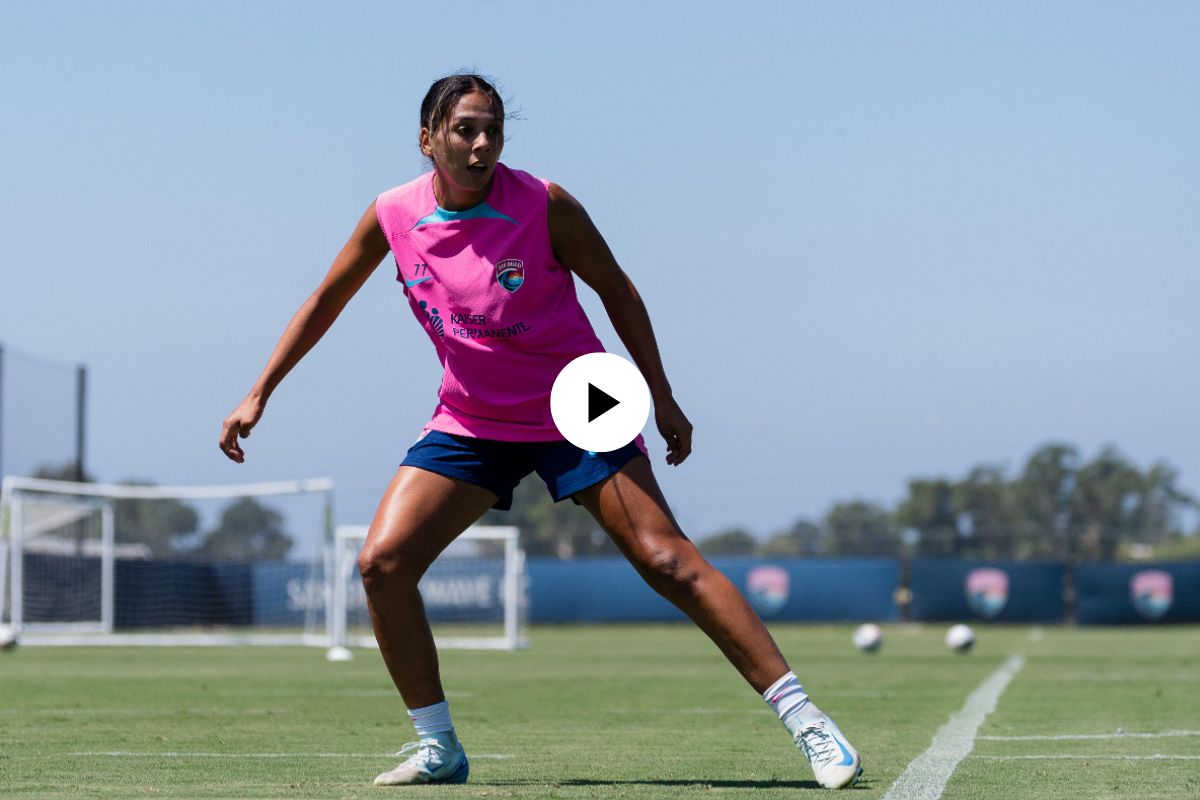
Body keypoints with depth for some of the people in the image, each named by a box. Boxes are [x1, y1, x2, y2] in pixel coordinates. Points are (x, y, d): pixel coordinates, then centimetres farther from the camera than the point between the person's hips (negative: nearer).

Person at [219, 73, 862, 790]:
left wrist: (661, 398, -1)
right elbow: (326, 302, 8)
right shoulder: (394, 216, -7)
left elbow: (616, 290, -3)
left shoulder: (543, 205, -16)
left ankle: (804, 719, -8)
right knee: (382, 563, -12)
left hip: (577, 413, -3)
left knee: (667, 560, -12)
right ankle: (438, 748, 3)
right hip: (469, 424, 4)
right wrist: (259, 395, 7)